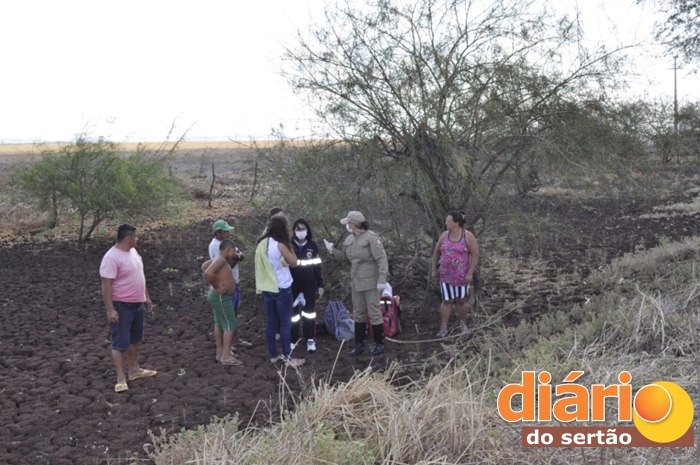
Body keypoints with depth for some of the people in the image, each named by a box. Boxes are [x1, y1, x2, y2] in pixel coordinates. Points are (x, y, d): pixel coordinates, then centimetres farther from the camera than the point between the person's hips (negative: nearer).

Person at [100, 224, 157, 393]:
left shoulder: (133, 251, 7)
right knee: (120, 343, -2)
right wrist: (110, 310, -26)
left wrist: (146, 297, 19)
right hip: (122, 306, -9)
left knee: (134, 340, 19)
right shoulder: (112, 257, -22)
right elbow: (106, 285, -23)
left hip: (138, 304, 9)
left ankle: (134, 370, 31)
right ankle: (121, 378, 3)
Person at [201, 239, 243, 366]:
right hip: (221, 297, -11)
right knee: (230, 325, -7)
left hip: (218, 297, 11)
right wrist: (216, 286, -24)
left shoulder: (218, 259, 8)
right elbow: (208, 272, -35)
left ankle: (220, 353, 24)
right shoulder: (221, 259, -20)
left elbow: (204, 266, 24)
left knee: (219, 324, 16)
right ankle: (226, 356, -5)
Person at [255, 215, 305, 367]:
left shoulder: (262, 244, 3)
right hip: (281, 288, -7)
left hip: (267, 288, 7)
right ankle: (287, 357, 5)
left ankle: (273, 355, 20)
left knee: (271, 322, 13)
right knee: (285, 323, 1)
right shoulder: (280, 245, -18)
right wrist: (289, 245, -5)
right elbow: (293, 262, -9)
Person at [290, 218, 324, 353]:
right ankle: (292, 340, 13)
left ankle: (310, 340, 7)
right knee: (292, 312, 4)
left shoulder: (312, 246, 1)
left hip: (309, 285, 1)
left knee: (309, 311, 2)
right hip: (293, 285, -1)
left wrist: (320, 285, 3)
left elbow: (317, 266, 5)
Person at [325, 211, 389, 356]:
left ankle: (379, 344, 13)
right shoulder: (349, 239, 7)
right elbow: (343, 257, 15)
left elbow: (382, 259, -19)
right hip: (356, 283, 8)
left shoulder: (371, 237, -16)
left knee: (374, 313, 1)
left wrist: (382, 280, -23)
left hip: (371, 283, -8)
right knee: (358, 314, 12)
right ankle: (359, 344, 20)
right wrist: (332, 250, -1)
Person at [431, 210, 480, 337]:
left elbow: (475, 255, -11)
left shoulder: (468, 236, -10)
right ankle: (443, 328, 5)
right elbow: (436, 253, 12)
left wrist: (470, 273, -17)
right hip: (446, 275, 3)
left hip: (462, 276, -3)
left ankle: (463, 324, 28)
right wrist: (434, 270, 9)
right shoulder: (444, 235, 2)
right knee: (447, 301, 1)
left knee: (461, 300, 9)